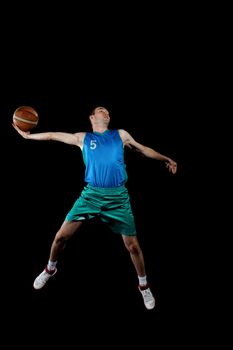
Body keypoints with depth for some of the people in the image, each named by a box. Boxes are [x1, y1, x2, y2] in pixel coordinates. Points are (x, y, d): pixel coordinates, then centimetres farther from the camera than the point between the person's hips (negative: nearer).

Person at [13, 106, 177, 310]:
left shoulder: (121, 135, 13)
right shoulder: (82, 138, 12)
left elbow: (144, 150, 24)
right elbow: (53, 136, 18)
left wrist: (166, 159, 24)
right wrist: (28, 135, 21)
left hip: (118, 196, 0)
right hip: (91, 194, 0)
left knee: (133, 245, 1)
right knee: (62, 235, -2)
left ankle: (144, 286, 24)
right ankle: (50, 269, 28)